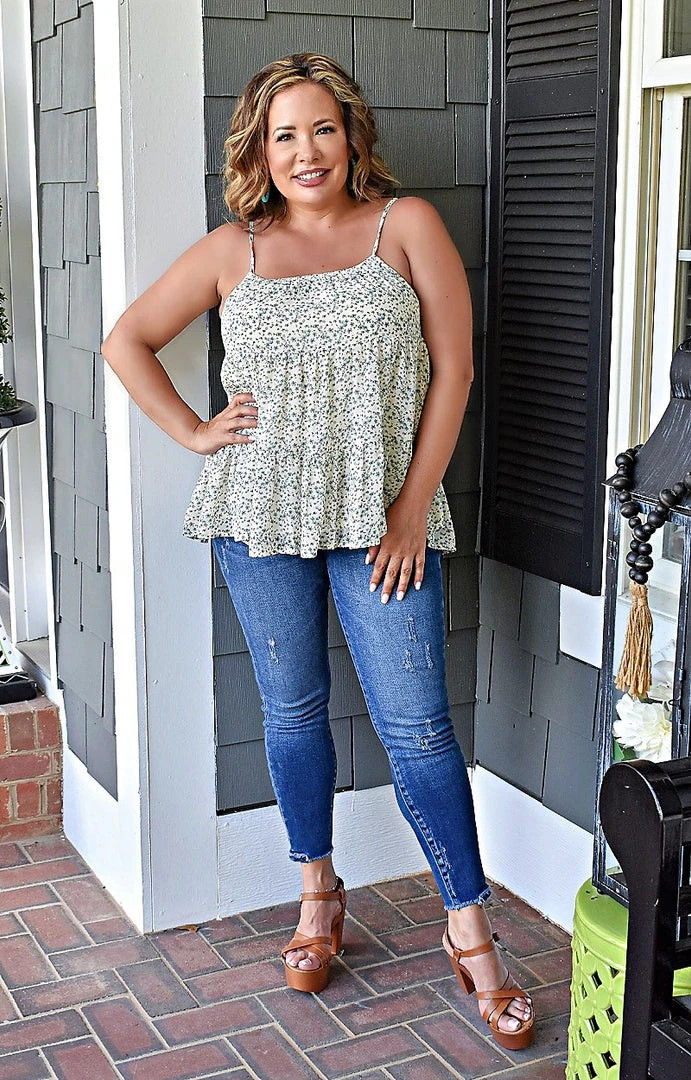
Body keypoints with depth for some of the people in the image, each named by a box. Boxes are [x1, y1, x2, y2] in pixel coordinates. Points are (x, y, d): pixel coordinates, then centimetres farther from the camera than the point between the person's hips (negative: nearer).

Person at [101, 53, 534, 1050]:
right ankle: (319, 895, 32)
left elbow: (452, 370, -3)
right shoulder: (233, 250, 6)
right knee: (293, 711, 13)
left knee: (416, 725, -3)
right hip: (261, 513, 2)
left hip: (382, 517, -2)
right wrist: (192, 432, 1)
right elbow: (127, 340, 13)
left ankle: (470, 931, 10)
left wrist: (412, 508, -7)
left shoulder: (406, 226, 0)